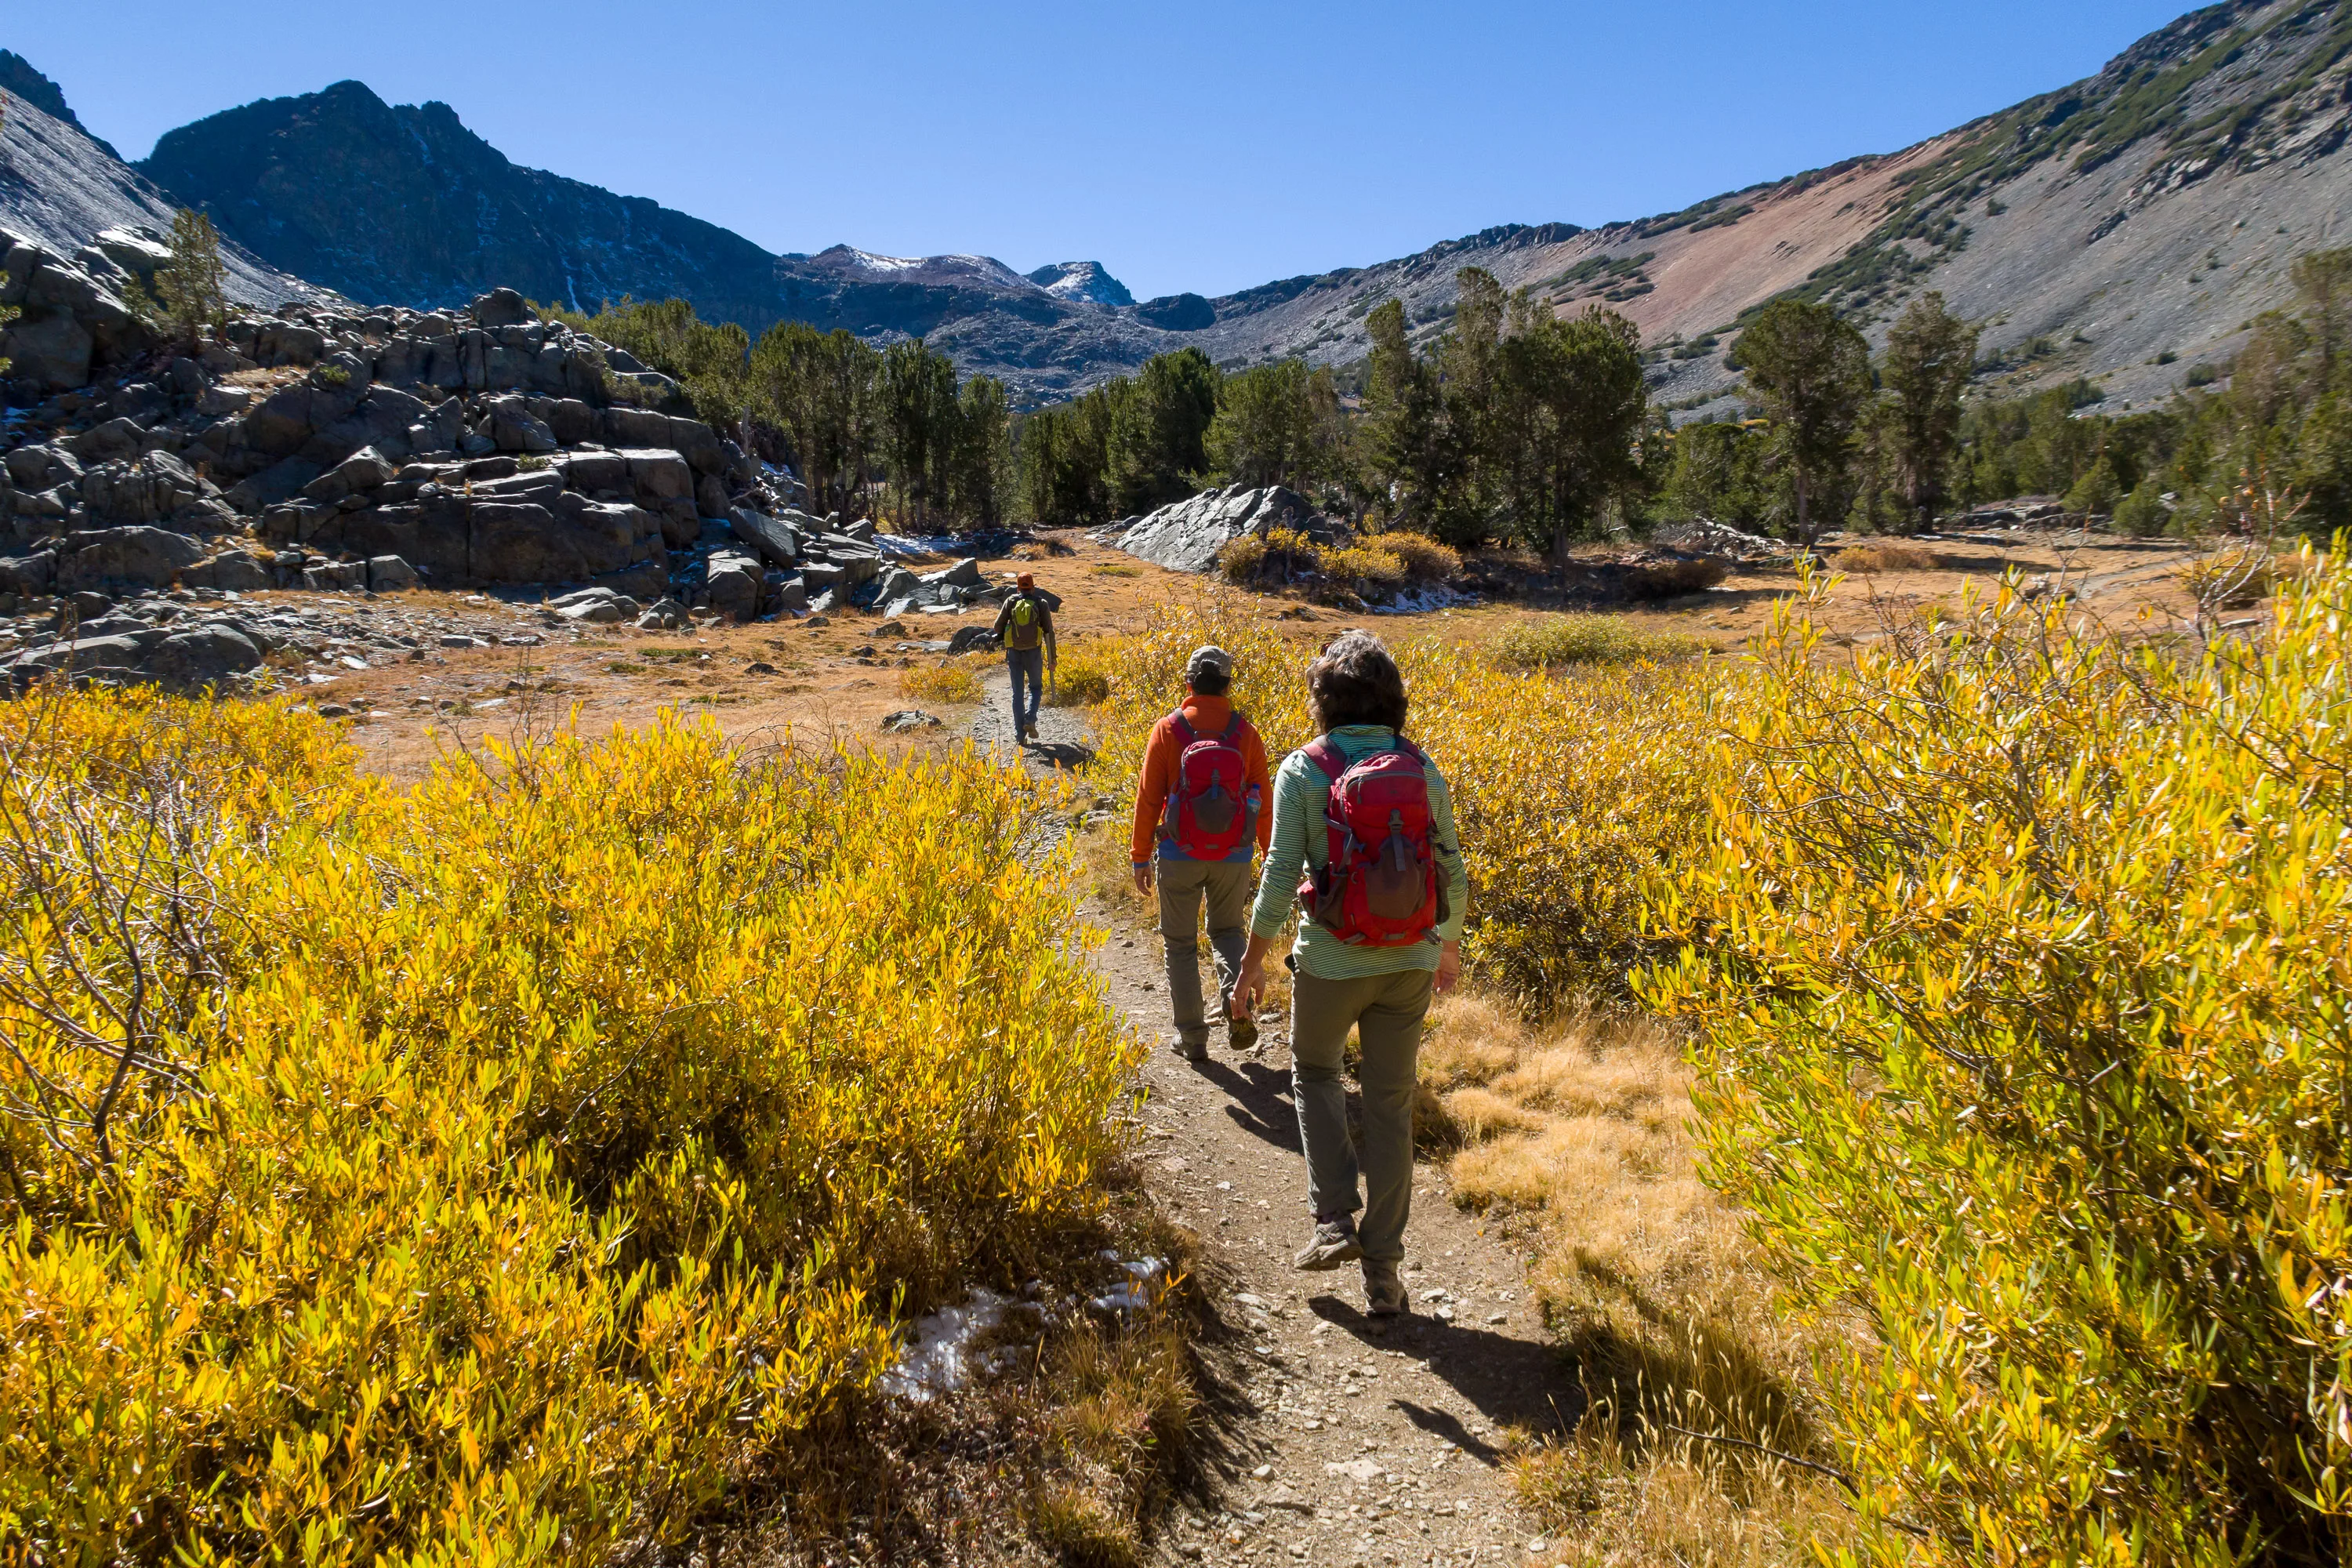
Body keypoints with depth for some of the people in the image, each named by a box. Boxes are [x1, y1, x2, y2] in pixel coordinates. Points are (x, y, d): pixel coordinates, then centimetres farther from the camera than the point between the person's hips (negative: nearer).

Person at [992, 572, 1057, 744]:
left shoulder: (1011, 602, 3)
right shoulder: (1041, 603, 1)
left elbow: (998, 626, 2)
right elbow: (1049, 632, -1)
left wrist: (1003, 636, 26)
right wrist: (1052, 658, 4)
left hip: (1014, 652, 1)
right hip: (1034, 652, -1)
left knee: (1017, 692, 9)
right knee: (1035, 688, 17)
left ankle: (1020, 734, 6)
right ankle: (1030, 719, -8)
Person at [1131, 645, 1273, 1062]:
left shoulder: (1168, 730, -8)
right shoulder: (1246, 733, -4)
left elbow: (1148, 800, -6)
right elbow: (1262, 804, 1)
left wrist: (1141, 858, 4)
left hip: (1179, 855, -1)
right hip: (1234, 856, 1)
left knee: (1181, 945, 13)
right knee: (1227, 930, 23)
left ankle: (1193, 1040, 16)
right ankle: (1236, 997, -5)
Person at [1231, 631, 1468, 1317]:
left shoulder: (1303, 770, -10)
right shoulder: (1423, 769, 0)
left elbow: (1281, 875, -12)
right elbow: (1452, 873, 4)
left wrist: (1252, 964, -2)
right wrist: (1450, 946, 22)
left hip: (1332, 962, -3)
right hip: (1409, 962, 3)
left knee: (1314, 1071, 24)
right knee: (1391, 1107, 13)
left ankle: (1334, 1221, 14)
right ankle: (1383, 1267, 18)